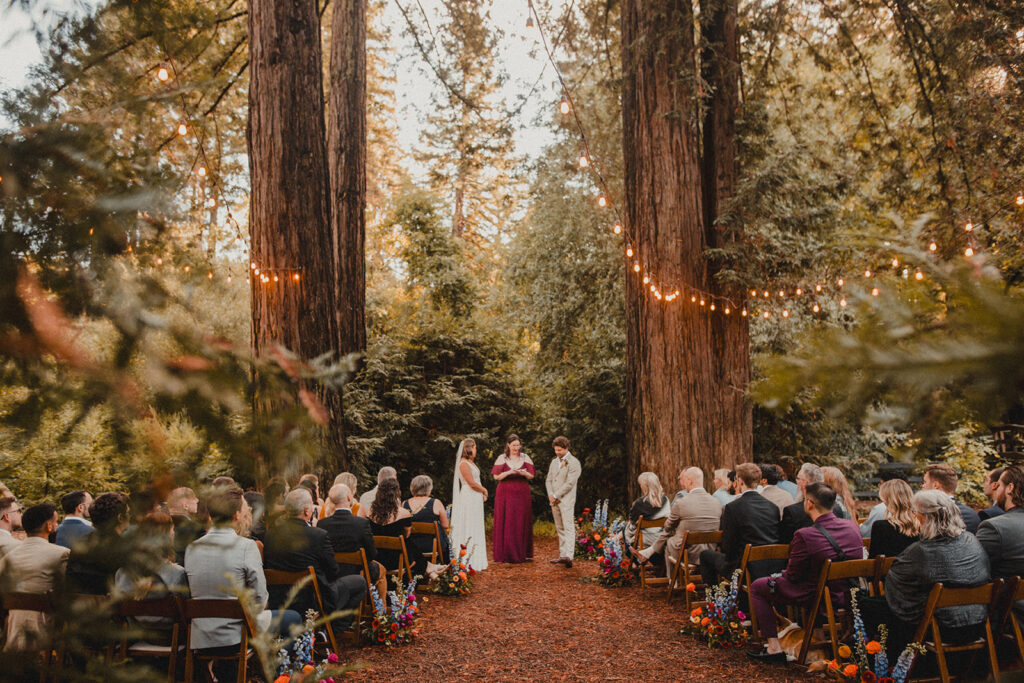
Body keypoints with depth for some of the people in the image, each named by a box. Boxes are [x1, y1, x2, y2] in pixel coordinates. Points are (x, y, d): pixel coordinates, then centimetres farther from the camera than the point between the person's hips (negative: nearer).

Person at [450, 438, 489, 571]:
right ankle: (468, 561, -3)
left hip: (475, 499, 10)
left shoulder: (470, 463, 15)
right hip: (468, 499, -10)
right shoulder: (463, 464, -15)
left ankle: (475, 559, 18)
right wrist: (484, 490, -4)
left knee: (475, 529, 12)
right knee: (469, 529, -6)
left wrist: (482, 493, 3)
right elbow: (471, 483, -18)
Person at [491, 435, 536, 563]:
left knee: (522, 524, 1)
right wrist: (509, 472, -16)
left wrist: (523, 473, -14)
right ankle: (505, 554, -1)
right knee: (506, 524, -4)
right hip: (506, 494, -2)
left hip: (522, 494, 2)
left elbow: (531, 476, 7)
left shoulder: (525, 458, 10)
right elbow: (496, 476, -1)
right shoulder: (502, 458, 4)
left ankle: (522, 554, 7)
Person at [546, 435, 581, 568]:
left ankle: (568, 556, -22)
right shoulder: (554, 462, 17)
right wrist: (550, 495, -1)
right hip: (554, 501, 7)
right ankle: (562, 555, 11)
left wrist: (556, 495, -11)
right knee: (559, 529, 8)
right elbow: (548, 480, 16)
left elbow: (570, 483, -13)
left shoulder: (573, 463, -6)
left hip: (566, 500, -7)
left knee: (568, 528, -12)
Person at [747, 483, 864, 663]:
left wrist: (786, 572, 9)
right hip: (848, 594, 7)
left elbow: (792, 575, -17)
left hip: (815, 598, -7)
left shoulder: (804, 535, -27)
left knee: (757, 587, 11)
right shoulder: (853, 527, -7)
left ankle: (774, 648, 10)